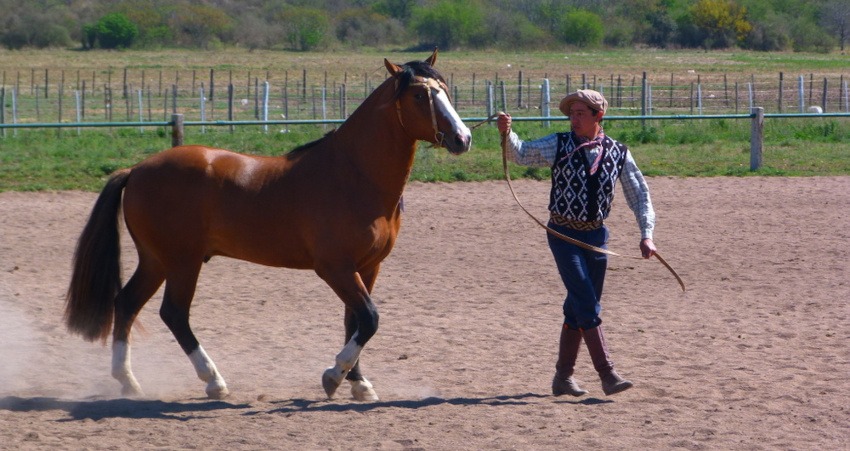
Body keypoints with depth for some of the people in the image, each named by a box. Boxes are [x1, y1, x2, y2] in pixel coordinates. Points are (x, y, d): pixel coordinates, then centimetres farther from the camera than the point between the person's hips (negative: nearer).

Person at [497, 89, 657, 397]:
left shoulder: (618, 153, 2)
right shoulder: (558, 146, -3)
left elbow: (639, 195, 7)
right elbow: (521, 154, -12)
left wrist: (646, 235, -3)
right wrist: (506, 134, -33)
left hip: (596, 235, 3)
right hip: (564, 234, -3)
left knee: (578, 307, 9)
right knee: (587, 303, -10)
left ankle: (563, 376, 19)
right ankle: (607, 374, -11)